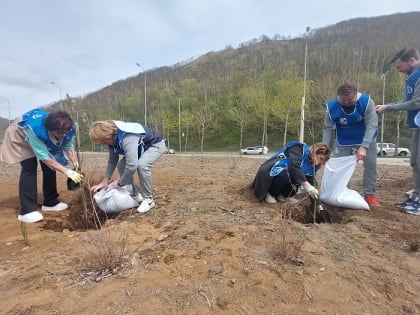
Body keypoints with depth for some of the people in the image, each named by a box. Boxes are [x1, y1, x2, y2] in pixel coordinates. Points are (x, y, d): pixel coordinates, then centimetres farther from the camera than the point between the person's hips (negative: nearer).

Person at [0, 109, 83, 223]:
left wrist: (76, 165, -36)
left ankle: (50, 202, 12)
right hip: (19, 134, -5)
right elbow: (44, 157, -43)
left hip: (44, 139, 6)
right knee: (29, 168, -19)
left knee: (50, 166, -1)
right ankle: (27, 211, -18)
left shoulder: (67, 129, -31)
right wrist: (68, 172, -48)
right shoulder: (35, 129, -46)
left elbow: (69, 146, -21)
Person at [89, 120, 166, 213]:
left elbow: (132, 165, -43)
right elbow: (112, 160, 2)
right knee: (121, 165, -5)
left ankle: (148, 200, -15)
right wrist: (105, 181, -4)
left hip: (156, 144, -9)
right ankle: (135, 196, 8)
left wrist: (120, 183, -28)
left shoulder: (127, 138, -39)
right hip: (141, 148, 9)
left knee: (141, 165, -34)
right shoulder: (112, 138, -10)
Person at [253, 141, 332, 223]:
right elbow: (294, 166, -36)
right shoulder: (299, 148, -18)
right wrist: (306, 185, -44)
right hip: (269, 173, -7)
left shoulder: (311, 167, 2)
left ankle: (280, 194, 5)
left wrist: (320, 209, -12)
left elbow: (312, 187, -2)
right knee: (285, 175, -35)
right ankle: (269, 193, -9)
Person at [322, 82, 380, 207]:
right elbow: (327, 129, -17)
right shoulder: (332, 107, -23)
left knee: (371, 165, -3)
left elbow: (371, 125, -29)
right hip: (343, 141, 1)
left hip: (367, 139, 0)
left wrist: (364, 147, -39)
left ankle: (369, 195, 12)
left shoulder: (366, 101, -26)